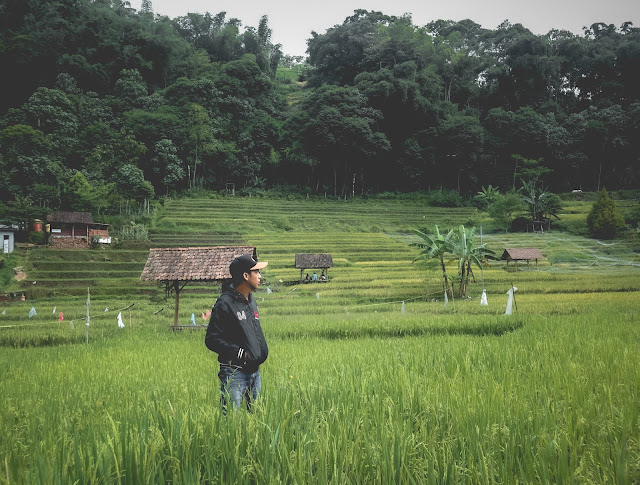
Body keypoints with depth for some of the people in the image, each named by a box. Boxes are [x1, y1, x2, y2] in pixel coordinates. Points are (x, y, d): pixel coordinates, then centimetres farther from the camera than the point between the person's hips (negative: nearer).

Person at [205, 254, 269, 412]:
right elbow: (212, 340, -15)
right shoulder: (225, 303, -12)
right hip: (234, 373, -8)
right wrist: (241, 353, -18)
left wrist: (262, 351, 11)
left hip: (255, 371, 8)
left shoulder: (251, 300, 15)